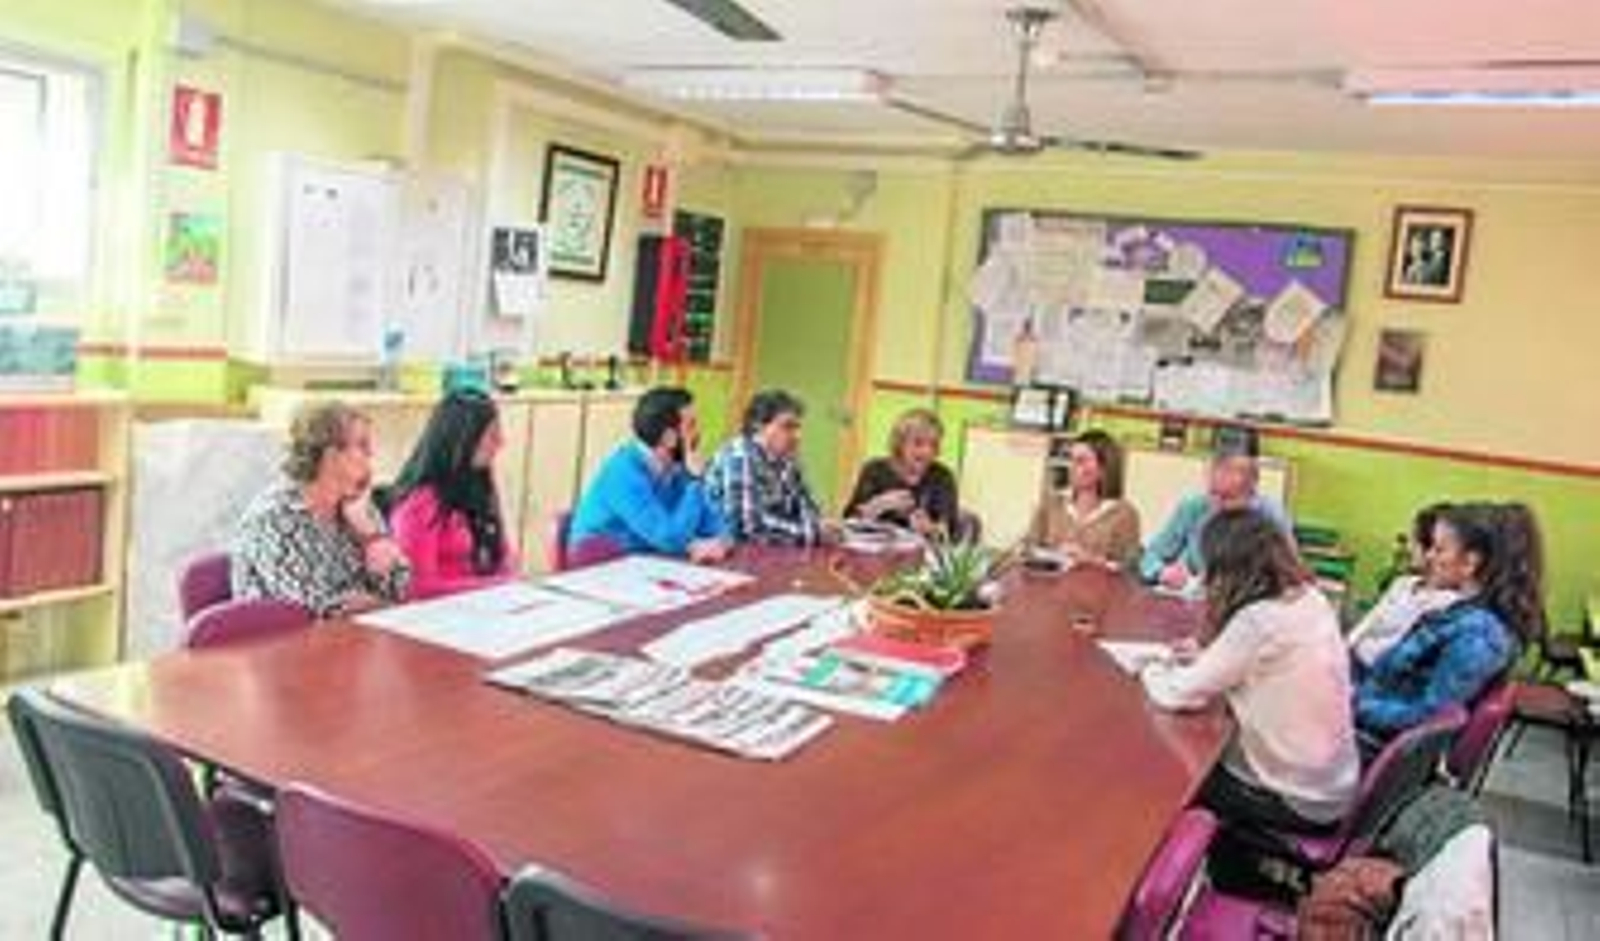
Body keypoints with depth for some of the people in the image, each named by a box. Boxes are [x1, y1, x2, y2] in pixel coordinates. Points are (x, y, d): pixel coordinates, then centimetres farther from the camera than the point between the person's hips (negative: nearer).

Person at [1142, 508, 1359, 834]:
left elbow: (1178, 694, -21)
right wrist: (1205, 659, 4)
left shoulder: (1258, 622, -28)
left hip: (1300, 803, -7)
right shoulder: (1311, 600, -4)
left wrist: (1153, 669, -2)